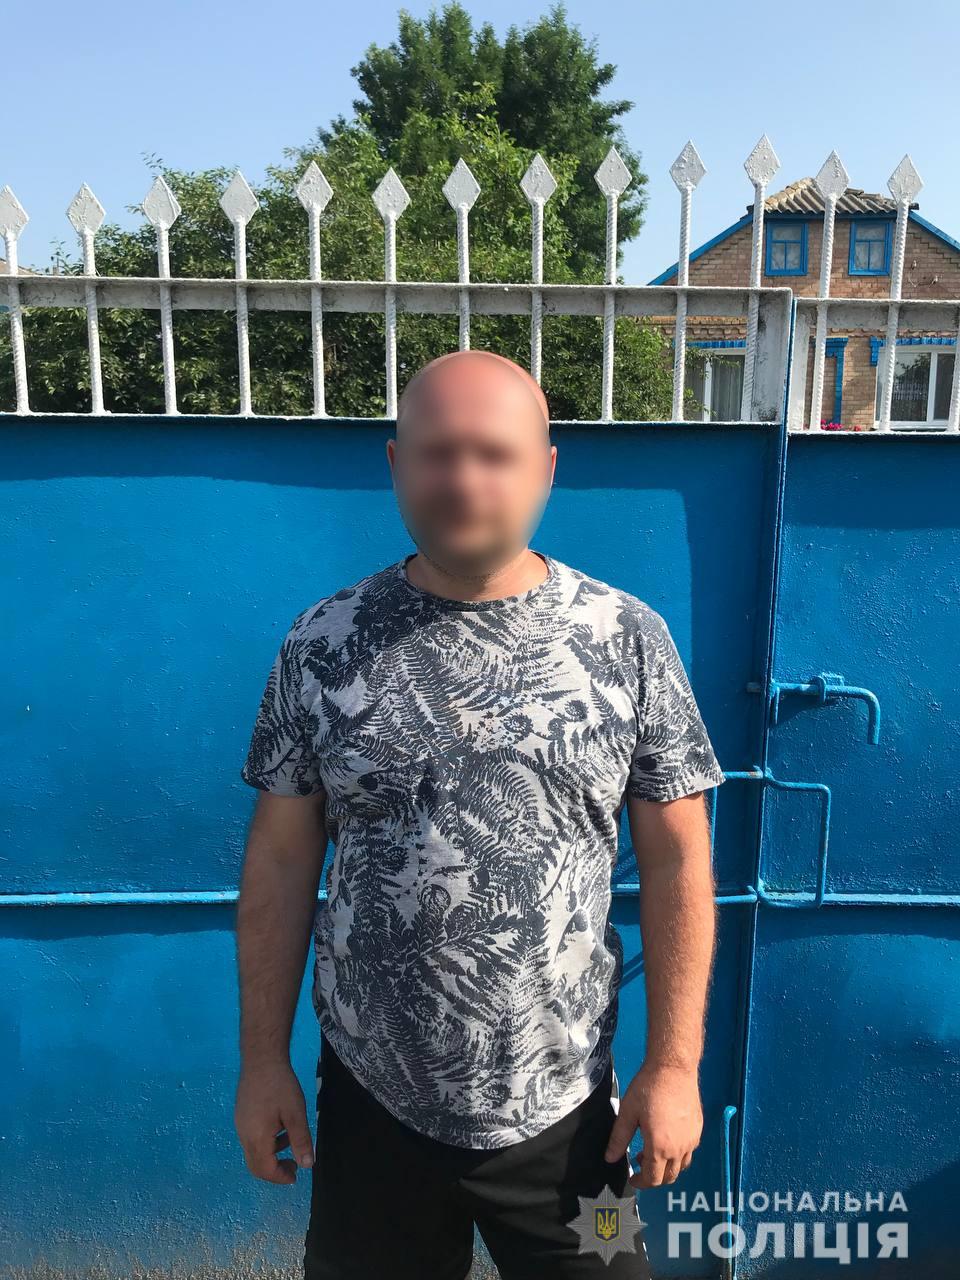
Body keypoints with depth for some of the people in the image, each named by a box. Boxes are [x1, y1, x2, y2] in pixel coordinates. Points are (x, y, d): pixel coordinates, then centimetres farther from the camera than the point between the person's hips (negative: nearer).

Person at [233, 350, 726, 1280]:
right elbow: (281, 859, -2)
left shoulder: (628, 638, -8)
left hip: (565, 1107, 0)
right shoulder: (324, 642, -7)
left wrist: (674, 1064, -6)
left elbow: (675, 860, -4)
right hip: (370, 1103, 1)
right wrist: (262, 1059, 0)